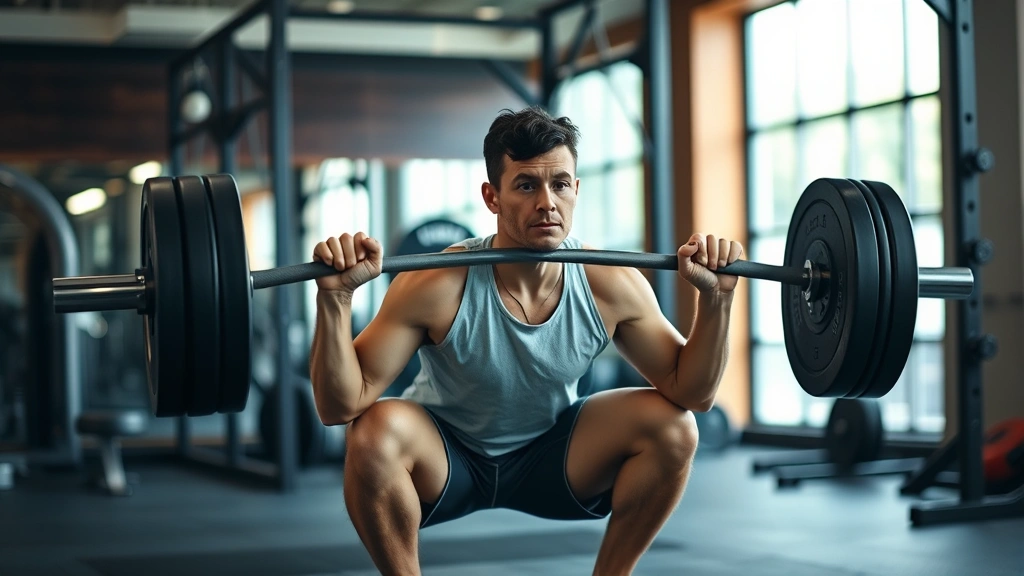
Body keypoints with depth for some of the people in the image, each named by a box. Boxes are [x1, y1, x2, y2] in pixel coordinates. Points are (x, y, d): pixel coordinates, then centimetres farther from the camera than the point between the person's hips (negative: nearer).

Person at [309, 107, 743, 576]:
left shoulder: (611, 286, -19)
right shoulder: (438, 288, -28)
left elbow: (693, 393, -12)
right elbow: (339, 406, -29)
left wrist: (716, 298, -27)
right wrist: (335, 299, -43)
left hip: (550, 457, 3)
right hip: (446, 461, -2)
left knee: (673, 427, -19)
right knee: (375, 434, -34)